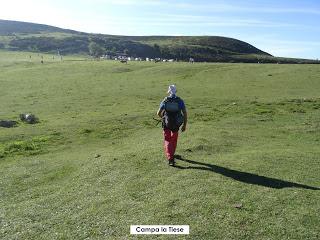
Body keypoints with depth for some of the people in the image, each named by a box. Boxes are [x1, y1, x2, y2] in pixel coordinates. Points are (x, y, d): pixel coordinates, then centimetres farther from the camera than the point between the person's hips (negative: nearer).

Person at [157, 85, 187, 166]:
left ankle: (170, 158, -4)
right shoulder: (180, 101, -4)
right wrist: (184, 125, 1)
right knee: (174, 139, 24)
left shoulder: (165, 101, -4)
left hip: (167, 124, -1)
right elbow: (185, 114, -8)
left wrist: (163, 117, 22)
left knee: (167, 141, 9)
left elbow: (159, 113, 0)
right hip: (176, 124, 1)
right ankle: (171, 154, 41)